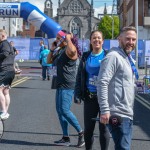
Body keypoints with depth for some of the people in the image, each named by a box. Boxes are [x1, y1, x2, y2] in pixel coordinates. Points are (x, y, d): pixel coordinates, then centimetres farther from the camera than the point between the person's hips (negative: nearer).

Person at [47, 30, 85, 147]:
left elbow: (72, 51, -38)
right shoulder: (61, 51, 19)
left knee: (64, 110, -15)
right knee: (60, 111, 10)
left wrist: (68, 38, -22)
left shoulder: (69, 49, -11)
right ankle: (66, 138, 15)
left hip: (68, 86, -10)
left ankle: (81, 133, -2)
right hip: (61, 85, 11)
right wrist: (52, 49, 14)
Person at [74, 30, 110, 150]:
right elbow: (79, 77, 10)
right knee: (88, 128, 10)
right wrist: (77, 95, 1)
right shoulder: (86, 57, 8)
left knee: (103, 127, 5)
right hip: (89, 97, 3)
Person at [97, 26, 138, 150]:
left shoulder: (130, 59, 18)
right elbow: (102, 83, -20)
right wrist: (105, 110, -25)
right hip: (118, 115, -9)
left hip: (127, 114, 10)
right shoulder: (113, 56, -11)